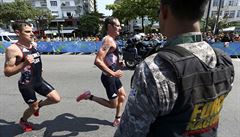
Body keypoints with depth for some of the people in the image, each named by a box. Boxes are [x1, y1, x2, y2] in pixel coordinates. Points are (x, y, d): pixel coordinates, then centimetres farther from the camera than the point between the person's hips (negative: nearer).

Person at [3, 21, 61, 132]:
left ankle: (39, 105, 31)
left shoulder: (34, 45, 2)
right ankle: (23, 121, 45)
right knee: (33, 107, 11)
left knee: (56, 99, 1)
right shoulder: (13, 49, -20)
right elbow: (7, 72, -21)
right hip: (26, 84, -6)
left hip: (39, 81, 6)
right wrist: (25, 63, -34)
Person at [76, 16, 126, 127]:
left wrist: (117, 64, 9)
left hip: (113, 75, 10)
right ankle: (89, 96, 12)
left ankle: (117, 119, 37)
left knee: (122, 96, 21)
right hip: (108, 77, -10)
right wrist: (113, 73, -29)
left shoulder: (111, 40, 10)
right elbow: (97, 61, -33)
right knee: (113, 104, 4)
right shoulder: (108, 40, -21)